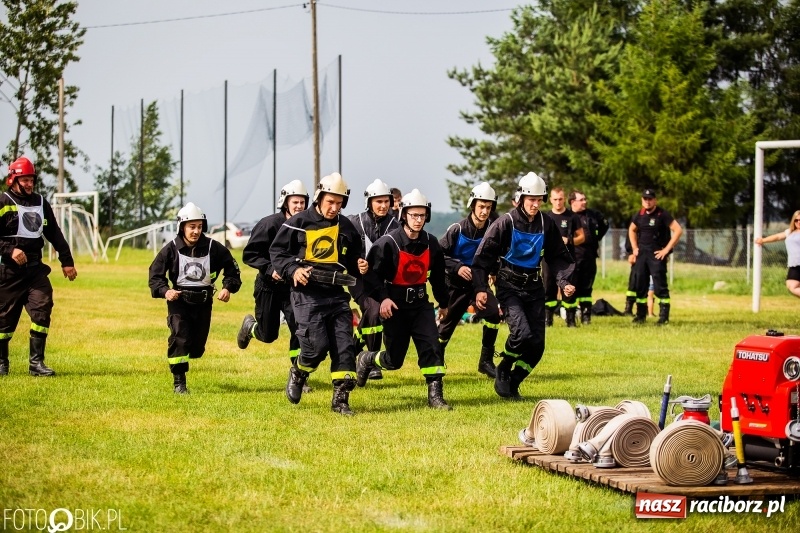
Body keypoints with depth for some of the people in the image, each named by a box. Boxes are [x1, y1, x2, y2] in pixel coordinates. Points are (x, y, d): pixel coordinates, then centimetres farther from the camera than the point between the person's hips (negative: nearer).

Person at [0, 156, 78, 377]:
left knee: (43, 309, -10)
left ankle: (36, 362, -7)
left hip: (35, 268, 5)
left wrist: (66, 261, 17)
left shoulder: (41, 203, 14)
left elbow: (55, 234, 20)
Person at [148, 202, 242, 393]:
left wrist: (228, 288, -15)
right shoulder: (171, 249, -11)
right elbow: (155, 275, -5)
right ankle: (179, 381, -4)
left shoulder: (214, 248, -8)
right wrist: (165, 291, -24)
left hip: (203, 302, 2)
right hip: (179, 300, -2)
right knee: (180, 339, -17)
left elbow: (232, 269, 2)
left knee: (197, 348, 6)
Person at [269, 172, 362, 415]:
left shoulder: (346, 227, 10)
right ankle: (297, 374, 20)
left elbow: (354, 258, 25)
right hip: (307, 294, -4)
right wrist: (292, 270, -13)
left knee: (345, 345, -4)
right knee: (317, 345, -12)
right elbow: (277, 251, 2)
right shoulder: (298, 223, -2)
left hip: (336, 294, 4)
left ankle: (340, 399, 1)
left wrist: (360, 268, 6)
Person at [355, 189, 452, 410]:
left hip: (420, 302, 4)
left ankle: (435, 395, -8)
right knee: (394, 360, 3)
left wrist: (443, 302, 21)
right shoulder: (388, 243, -15)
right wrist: (383, 298, -24)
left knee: (432, 346, -13)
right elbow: (373, 273, -13)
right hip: (395, 304, -4)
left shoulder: (431, 243, 1)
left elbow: (438, 275, 14)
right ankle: (367, 359, 36)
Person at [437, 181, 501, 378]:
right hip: (455, 284, -2)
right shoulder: (457, 230, -16)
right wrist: (457, 267, -24)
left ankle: (486, 361, -9)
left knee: (493, 313, -20)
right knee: (447, 323, 4)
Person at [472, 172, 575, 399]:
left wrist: (564, 282, -5)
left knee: (537, 343, -2)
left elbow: (559, 257, 11)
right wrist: (480, 288, -18)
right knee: (522, 333, -24)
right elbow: (483, 256, -9)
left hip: (534, 286, 5)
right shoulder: (506, 223, -11)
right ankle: (503, 371, 3)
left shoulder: (546, 224, 2)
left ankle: (513, 384, 16)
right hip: (509, 286, -5)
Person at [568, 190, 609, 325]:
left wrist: (597, 238, 19)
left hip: (589, 256, 4)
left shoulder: (592, 215, 8)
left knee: (586, 287, 10)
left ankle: (586, 316, 16)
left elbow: (604, 225, 26)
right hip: (572, 256, -4)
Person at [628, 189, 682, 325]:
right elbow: (632, 230, 27)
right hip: (641, 253, 6)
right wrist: (634, 247, 14)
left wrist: (667, 249, -14)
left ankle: (664, 316, -7)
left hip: (657, 254, -6)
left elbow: (678, 230, -14)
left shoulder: (662, 215, -10)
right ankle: (640, 315, 18)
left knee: (660, 285, -9)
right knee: (640, 285, 9)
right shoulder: (639, 215, 8)